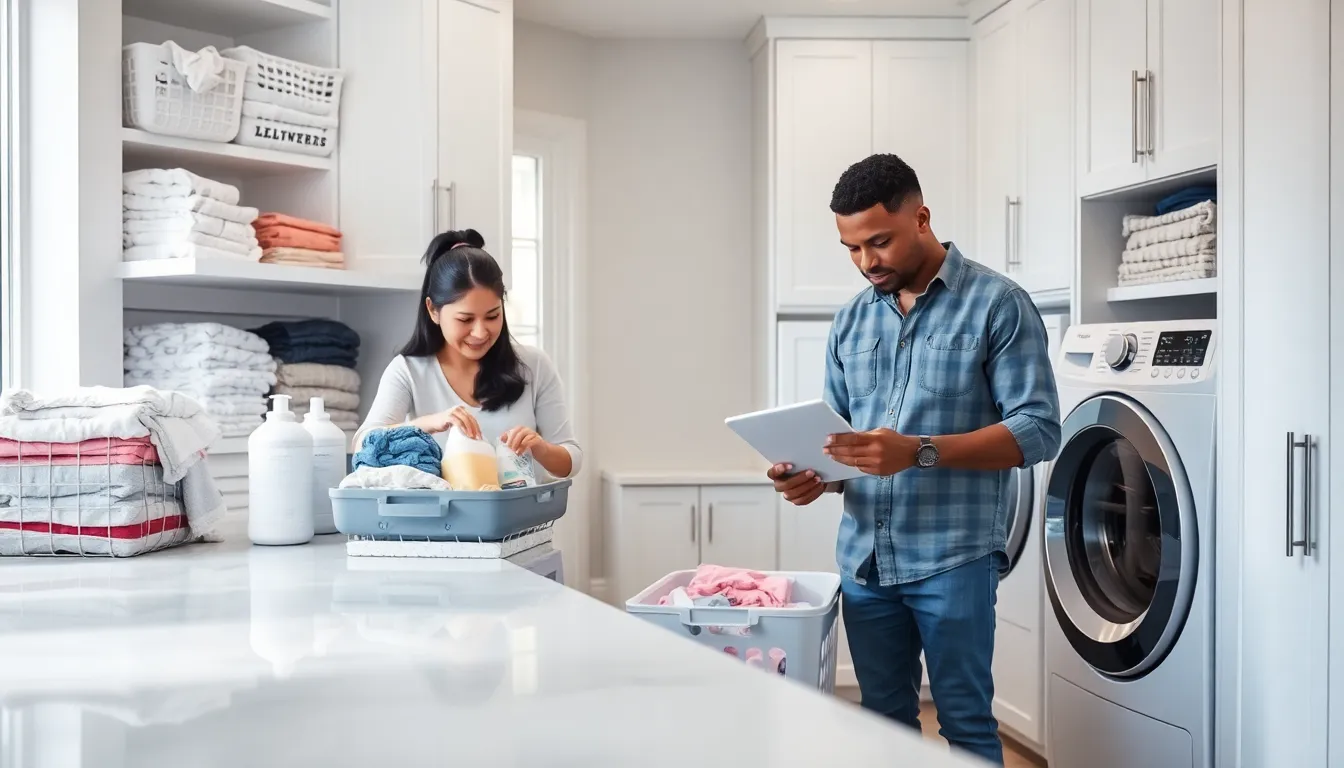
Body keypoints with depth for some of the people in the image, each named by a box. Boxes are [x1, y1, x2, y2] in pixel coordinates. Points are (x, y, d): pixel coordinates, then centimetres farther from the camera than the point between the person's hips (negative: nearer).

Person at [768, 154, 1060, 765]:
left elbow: (1037, 430, -13)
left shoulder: (998, 304, -7)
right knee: (884, 718, 16)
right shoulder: (852, 319, 10)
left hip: (952, 555, -5)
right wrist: (816, 476, -7)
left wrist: (919, 452, -24)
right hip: (864, 557, 5)